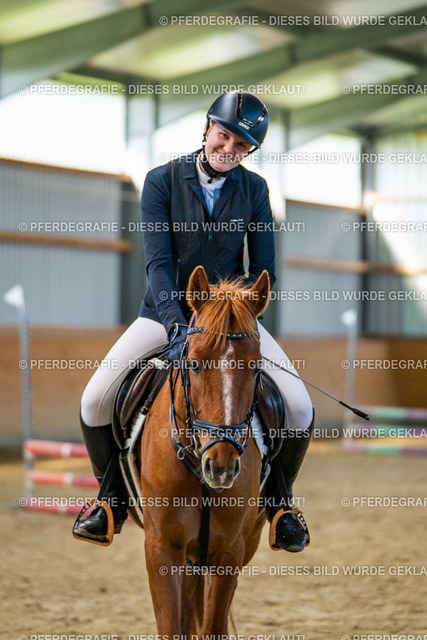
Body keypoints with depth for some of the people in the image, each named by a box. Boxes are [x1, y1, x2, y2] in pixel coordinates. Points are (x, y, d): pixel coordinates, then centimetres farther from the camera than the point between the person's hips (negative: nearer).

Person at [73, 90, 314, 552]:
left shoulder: (254, 190, -1)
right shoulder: (161, 181, -7)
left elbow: (263, 270, -2)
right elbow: (158, 263, -15)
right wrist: (176, 326, -30)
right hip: (166, 313, -1)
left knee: (299, 408, -17)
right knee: (95, 400, -19)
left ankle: (277, 500, 10)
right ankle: (113, 498, 7)